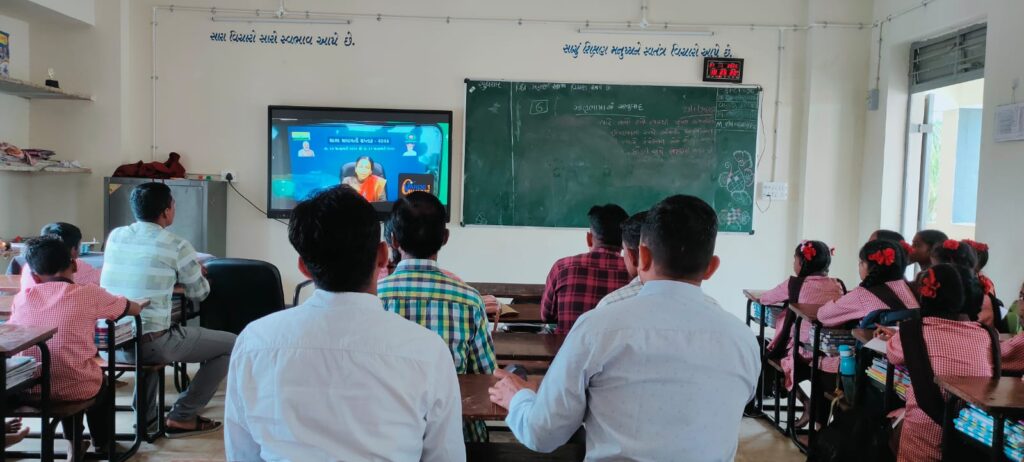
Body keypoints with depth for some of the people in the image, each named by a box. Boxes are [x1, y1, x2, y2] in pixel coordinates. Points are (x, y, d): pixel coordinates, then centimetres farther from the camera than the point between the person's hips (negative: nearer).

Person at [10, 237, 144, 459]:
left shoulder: (22, 297, -2)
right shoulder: (89, 294, -10)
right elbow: (135, 309, 4)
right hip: (78, 392, -3)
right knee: (101, 383, 34)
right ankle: (102, 444, 52)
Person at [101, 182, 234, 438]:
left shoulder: (115, 236, 7)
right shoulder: (176, 246, -10)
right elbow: (200, 293, 4)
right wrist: (194, 272, 25)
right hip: (150, 343, -7)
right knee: (231, 344, 7)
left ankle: (145, 414, 37)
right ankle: (181, 417, 9)